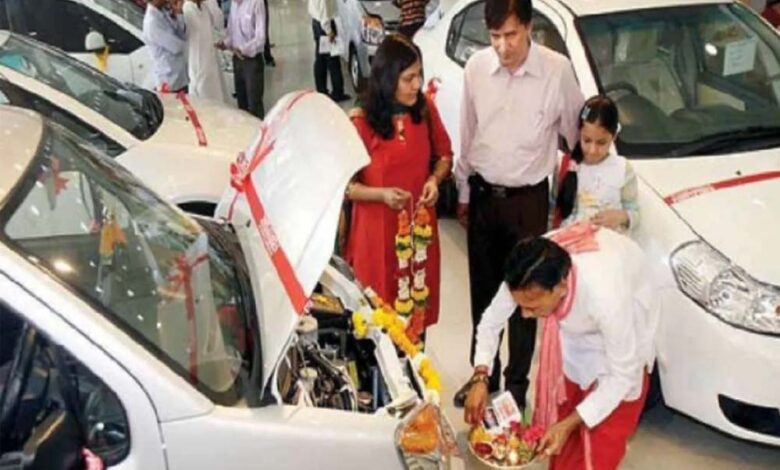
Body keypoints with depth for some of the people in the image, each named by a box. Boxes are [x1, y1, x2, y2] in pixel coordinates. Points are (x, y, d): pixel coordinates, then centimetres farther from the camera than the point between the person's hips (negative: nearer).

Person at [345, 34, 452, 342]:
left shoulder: (425, 110, -3)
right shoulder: (360, 123, -16)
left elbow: (444, 155, 12)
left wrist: (435, 180, -9)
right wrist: (381, 194, -27)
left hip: (420, 225, 4)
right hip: (377, 228, -4)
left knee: (418, 305, 15)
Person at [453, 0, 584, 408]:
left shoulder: (558, 71, -15)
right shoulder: (476, 67, -6)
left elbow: (575, 134, -2)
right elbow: (467, 135, 4)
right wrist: (463, 193, 10)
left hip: (528, 199, -3)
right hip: (483, 195, 3)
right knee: (483, 292, 15)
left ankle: (517, 383, 26)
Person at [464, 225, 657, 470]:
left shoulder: (607, 296, -46)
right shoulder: (528, 276, -33)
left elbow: (622, 375, -29)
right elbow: (492, 320, -12)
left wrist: (569, 424, -31)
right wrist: (479, 378, -23)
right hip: (572, 325, 4)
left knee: (601, 440, 2)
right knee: (561, 412, 15)